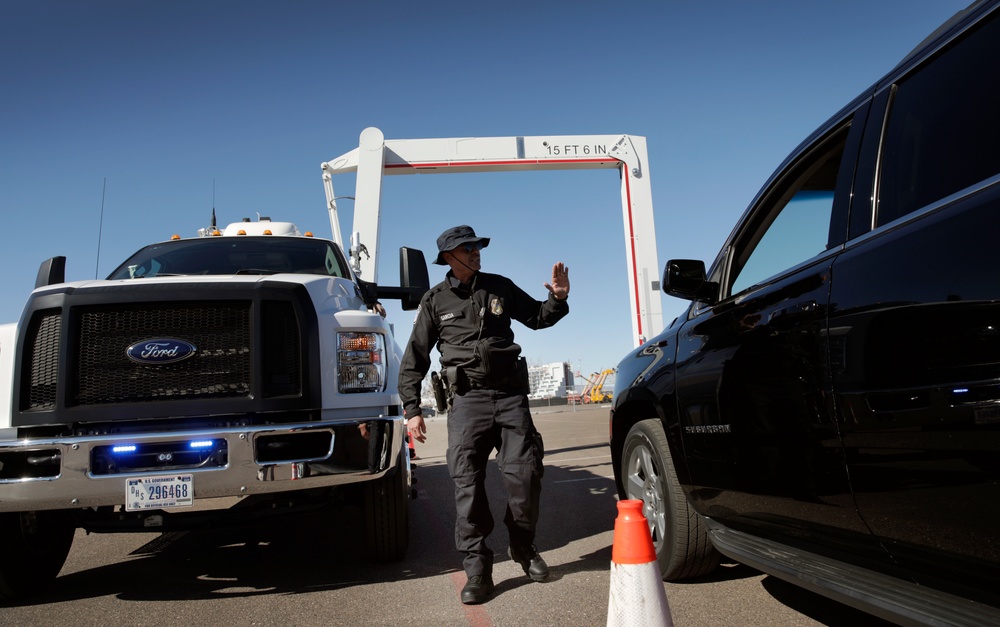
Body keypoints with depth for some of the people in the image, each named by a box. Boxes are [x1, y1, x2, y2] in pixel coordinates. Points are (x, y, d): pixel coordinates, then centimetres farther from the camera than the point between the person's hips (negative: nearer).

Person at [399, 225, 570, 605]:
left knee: (525, 473, 0)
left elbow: (537, 318, 23)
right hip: (467, 400, -1)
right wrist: (412, 409, 1)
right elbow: (414, 359, 8)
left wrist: (558, 299, 2)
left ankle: (523, 548, 25)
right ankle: (477, 570, 4)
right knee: (467, 483, -7)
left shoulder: (499, 287, 12)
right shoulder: (436, 300, 7)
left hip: (510, 394, 2)